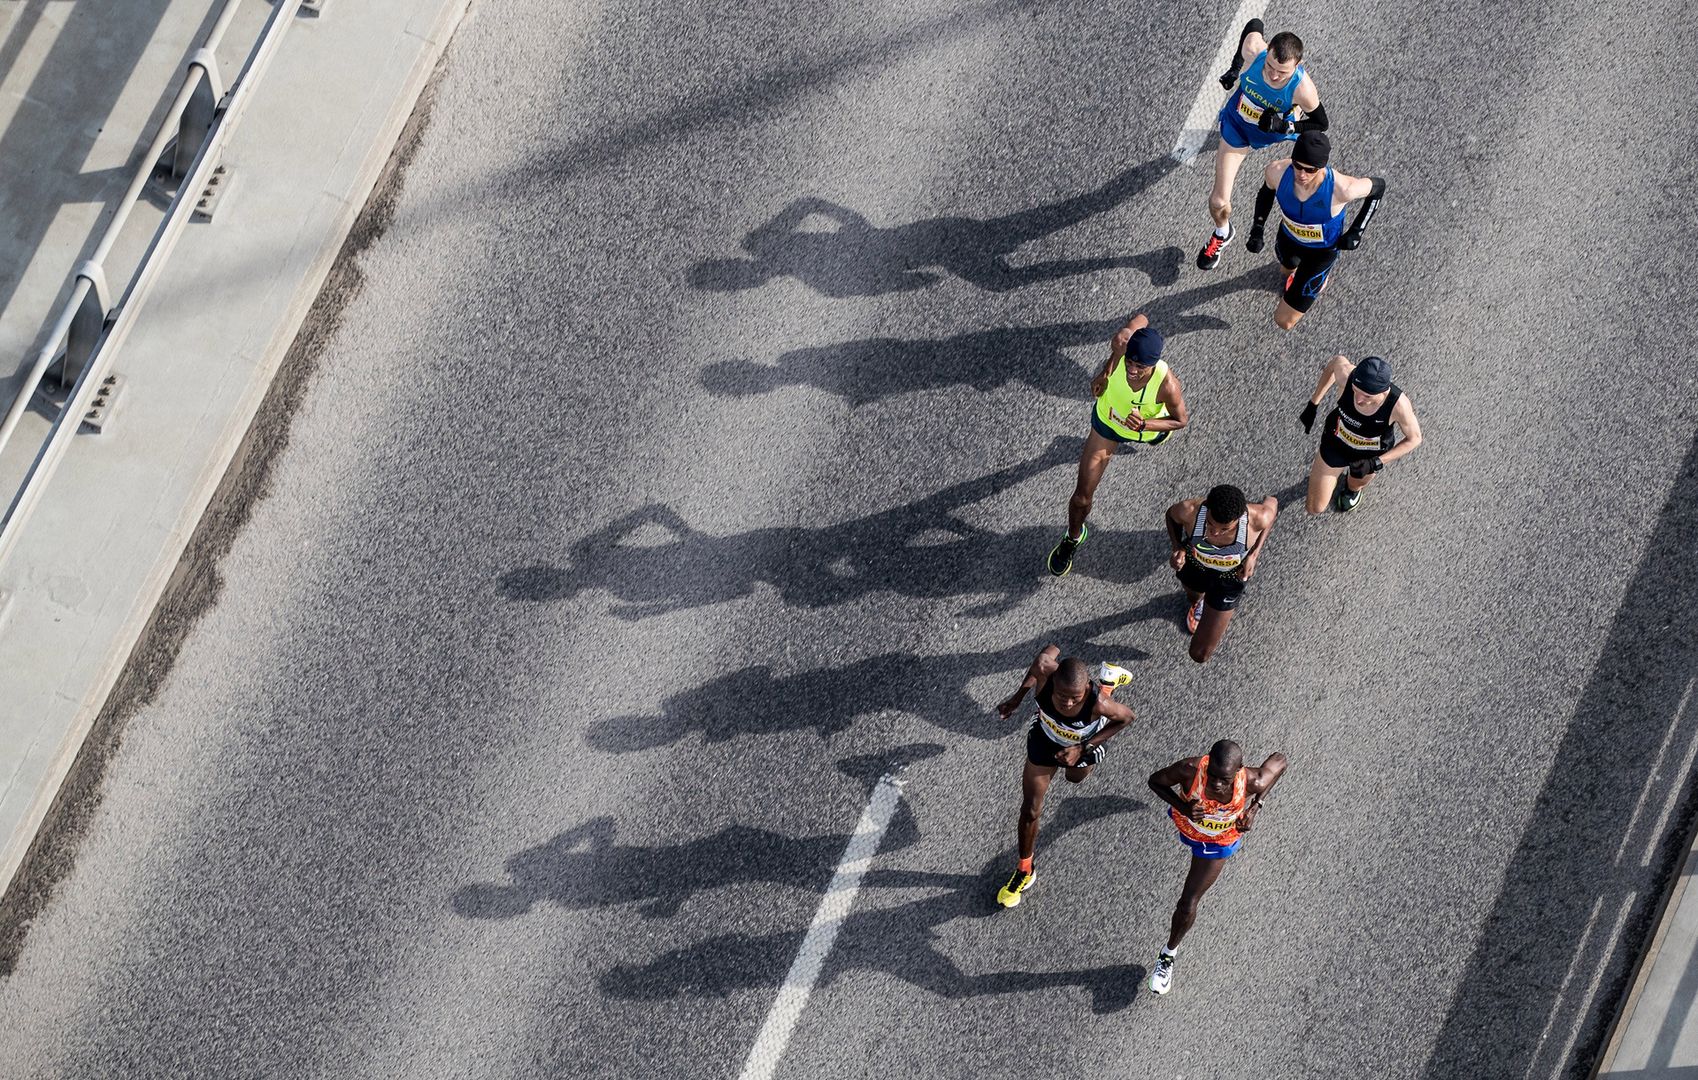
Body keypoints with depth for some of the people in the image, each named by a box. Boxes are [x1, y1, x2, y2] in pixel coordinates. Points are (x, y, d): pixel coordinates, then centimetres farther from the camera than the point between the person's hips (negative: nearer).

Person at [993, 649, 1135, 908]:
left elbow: (1127, 717, -25)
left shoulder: (1098, 703, -49)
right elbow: (1051, 649, -18)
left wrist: (1083, 748, -30)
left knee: (1076, 777, 40)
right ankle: (1024, 870, 40)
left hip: (1083, 744, 0)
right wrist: (1018, 697, -9)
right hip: (1045, 737, 0)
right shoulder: (1044, 670, -45)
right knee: (1030, 810, 9)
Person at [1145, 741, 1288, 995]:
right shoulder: (1190, 770, -42)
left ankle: (1169, 954, 32)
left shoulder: (1252, 783, -41)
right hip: (1187, 820, 0)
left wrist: (1255, 807, -25)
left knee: (1188, 905, 4)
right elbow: (1155, 780, -22)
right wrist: (1183, 807, -39)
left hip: (1219, 841, 0)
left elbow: (1279, 760, -19)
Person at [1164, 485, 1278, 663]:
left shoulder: (1257, 518, -43)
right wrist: (1177, 548, -30)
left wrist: (1254, 555, -23)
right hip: (1194, 567, 1)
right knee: (1194, 597, 38)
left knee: (1200, 655, 3)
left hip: (1229, 576, -1)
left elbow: (1272, 502, -16)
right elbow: (1171, 513, -13)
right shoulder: (1188, 511, -41)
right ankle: (1196, 602, 79)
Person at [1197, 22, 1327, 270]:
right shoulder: (1254, 49, -38)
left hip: (1278, 127, -1)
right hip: (1237, 123, 1)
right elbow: (1254, 24, -12)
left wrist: (1284, 126, -38)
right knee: (1218, 201, 1)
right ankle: (1222, 233, 35)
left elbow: (1321, 124, -22)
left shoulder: (1303, 88, -42)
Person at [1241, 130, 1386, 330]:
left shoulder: (1341, 189, -43)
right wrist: (1257, 229, -13)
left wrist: (1356, 232, -17)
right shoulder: (1276, 172, -33)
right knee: (1287, 269, 38)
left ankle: (1320, 280, 30)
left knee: (1284, 321, 1)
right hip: (1288, 238, 4)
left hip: (1322, 251, -4)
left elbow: (1378, 186, -19)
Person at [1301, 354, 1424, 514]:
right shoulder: (1346, 375, -39)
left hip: (1370, 456, -1)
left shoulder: (1399, 405, -42)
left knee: (1357, 484, 32)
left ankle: (1352, 488, 71)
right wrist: (1313, 404, -6)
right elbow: (1336, 361, -12)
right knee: (1315, 508, 14)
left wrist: (1376, 463, -30)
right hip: (1335, 443, 1)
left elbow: (1414, 438, -21)